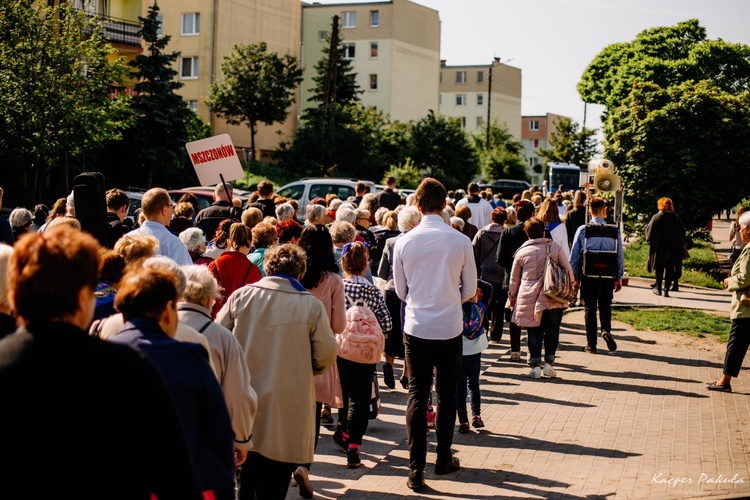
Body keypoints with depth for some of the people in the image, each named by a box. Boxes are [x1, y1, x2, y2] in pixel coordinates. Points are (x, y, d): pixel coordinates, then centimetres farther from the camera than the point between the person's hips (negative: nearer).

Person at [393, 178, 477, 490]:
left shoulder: (404, 242, -6)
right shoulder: (461, 241, -7)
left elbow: (401, 291, 5)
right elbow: (469, 290, 2)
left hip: (416, 328, 0)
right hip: (450, 329, 0)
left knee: (417, 396, 5)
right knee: (447, 396, 15)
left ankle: (416, 470, 2)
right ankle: (444, 459, 27)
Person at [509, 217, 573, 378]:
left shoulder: (521, 252, 3)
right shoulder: (555, 247, -1)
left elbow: (514, 278, 12)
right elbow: (568, 269, 2)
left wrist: (512, 296, 25)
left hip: (528, 298, 1)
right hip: (553, 298, -1)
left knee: (534, 332, 6)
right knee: (552, 329, 10)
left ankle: (535, 365, 4)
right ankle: (549, 362, 5)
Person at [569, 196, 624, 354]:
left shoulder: (582, 230, -5)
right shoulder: (614, 231, -3)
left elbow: (574, 255, -1)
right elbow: (620, 256, 1)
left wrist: (575, 277, 8)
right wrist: (619, 278, 10)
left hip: (588, 275, -1)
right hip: (608, 275, 1)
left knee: (590, 309, 8)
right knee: (605, 306, 17)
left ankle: (591, 345, 10)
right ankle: (606, 330, -9)